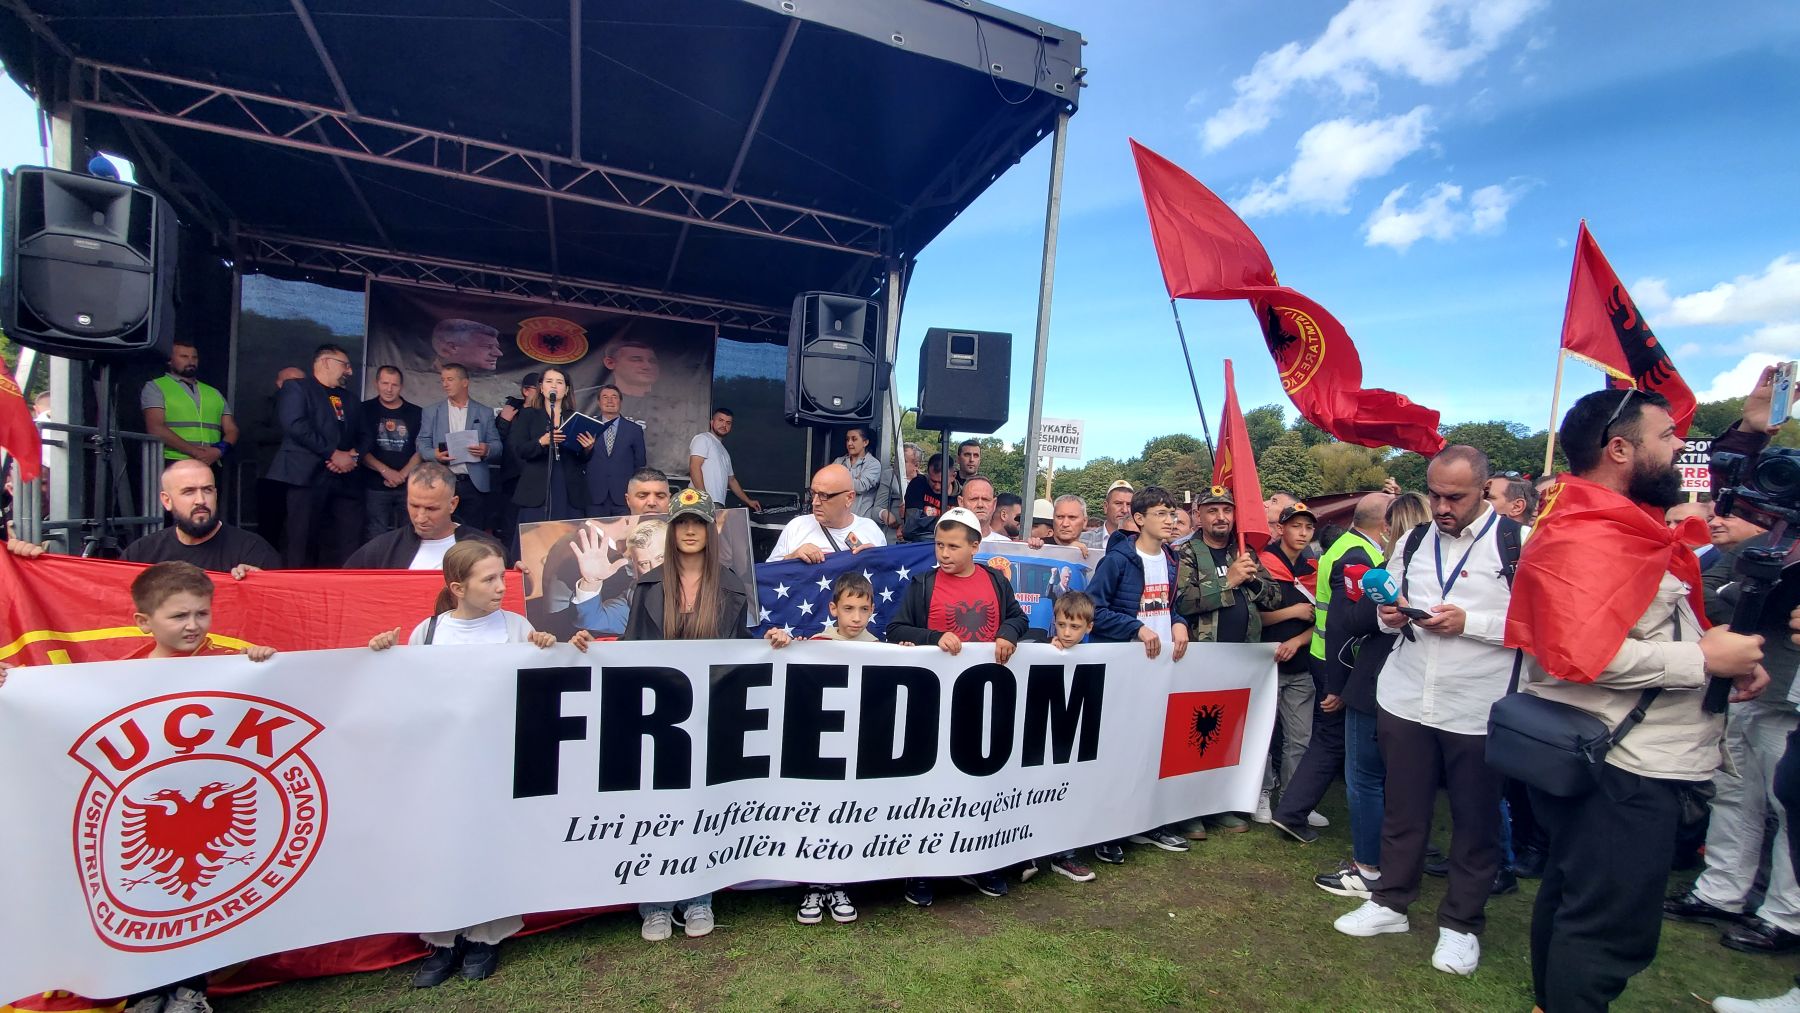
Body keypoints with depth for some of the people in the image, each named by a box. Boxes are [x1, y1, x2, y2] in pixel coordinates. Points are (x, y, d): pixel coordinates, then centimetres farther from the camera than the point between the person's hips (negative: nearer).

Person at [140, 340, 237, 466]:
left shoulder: (214, 393, 25)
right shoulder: (155, 387, 12)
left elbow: (231, 430, 18)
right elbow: (155, 428, -3)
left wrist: (219, 450, -5)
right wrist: (194, 451, -13)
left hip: (210, 466, 3)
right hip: (172, 465, -3)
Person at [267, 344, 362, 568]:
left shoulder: (347, 398, 25)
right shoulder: (296, 388, 4)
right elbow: (296, 426, -12)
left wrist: (352, 455, -1)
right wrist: (334, 454, -12)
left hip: (345, 478, 6)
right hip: (309, 476, -6)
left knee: (345, 544, 1)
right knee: (303, 542, -5)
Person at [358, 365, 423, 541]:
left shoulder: (415, 413, 8)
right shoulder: (365, 410, 5)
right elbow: (359, 448, 1)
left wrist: (403, 474, -9)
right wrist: (385, 471, -11)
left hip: (409, 486, 1)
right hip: (375, 486, -1)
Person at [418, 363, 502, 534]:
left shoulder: (485, 412, 9)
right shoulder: (431, 412, 12)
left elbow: (498, 446, 6)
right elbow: (422, 444, 8)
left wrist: (487, 450, -16)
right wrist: (434, 455, -13)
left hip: (475, 485, -1)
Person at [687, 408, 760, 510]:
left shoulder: (725, 452, 29)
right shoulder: (702, 438, 3)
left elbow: (731, 480, 35)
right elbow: (694, 467, -10)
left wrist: (748, 501, 31)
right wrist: (704, 497, -19)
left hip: (718, 505, 8)